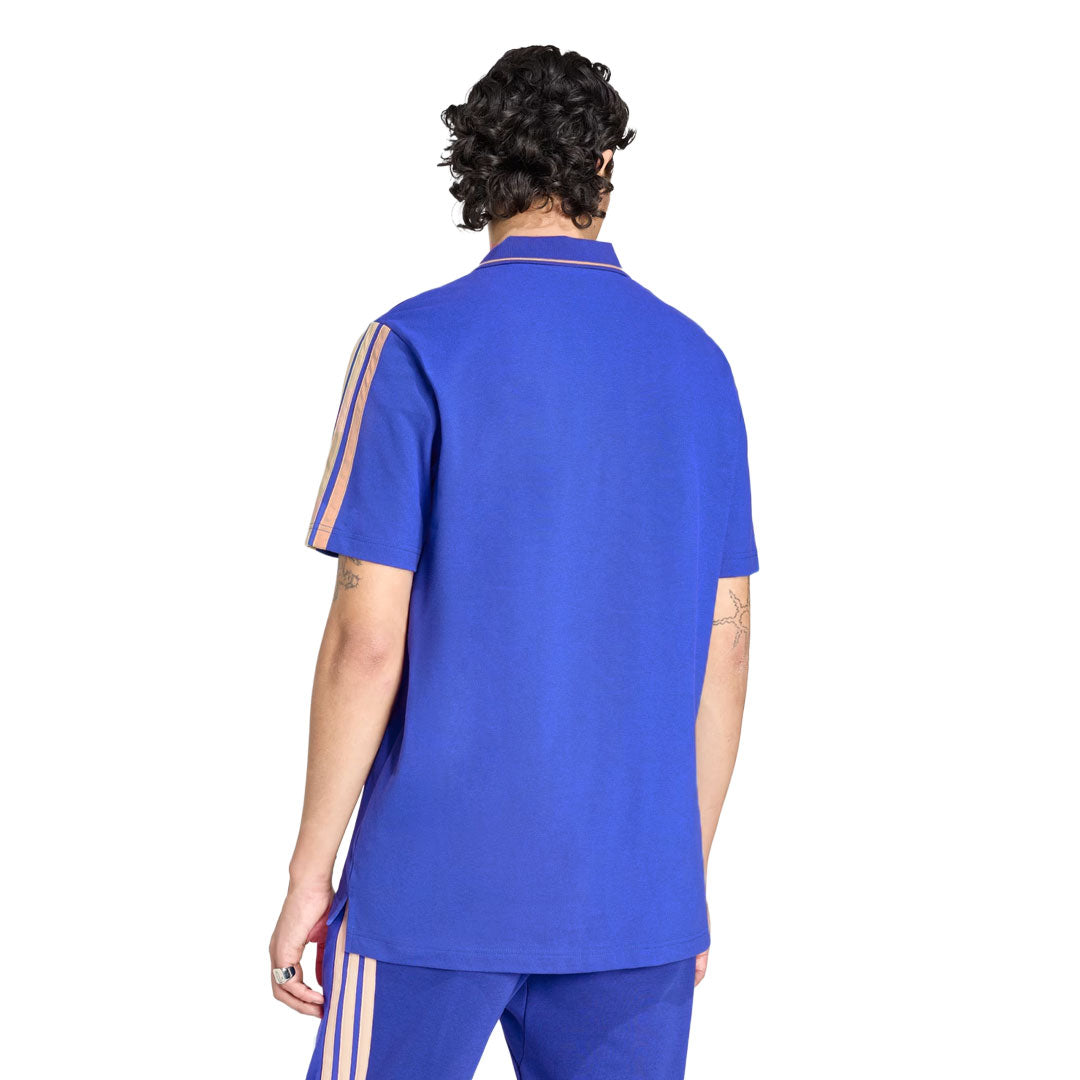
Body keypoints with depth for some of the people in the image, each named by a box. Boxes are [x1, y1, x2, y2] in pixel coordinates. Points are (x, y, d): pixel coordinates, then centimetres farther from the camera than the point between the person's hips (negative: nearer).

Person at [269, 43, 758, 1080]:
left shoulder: (417, 345, -7)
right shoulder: (699, 364, 6)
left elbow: (368, 641, -11)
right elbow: (723, 647, 8)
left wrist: (310, 874, -2)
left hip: (436, 887, -3)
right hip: (638, 901, 4)